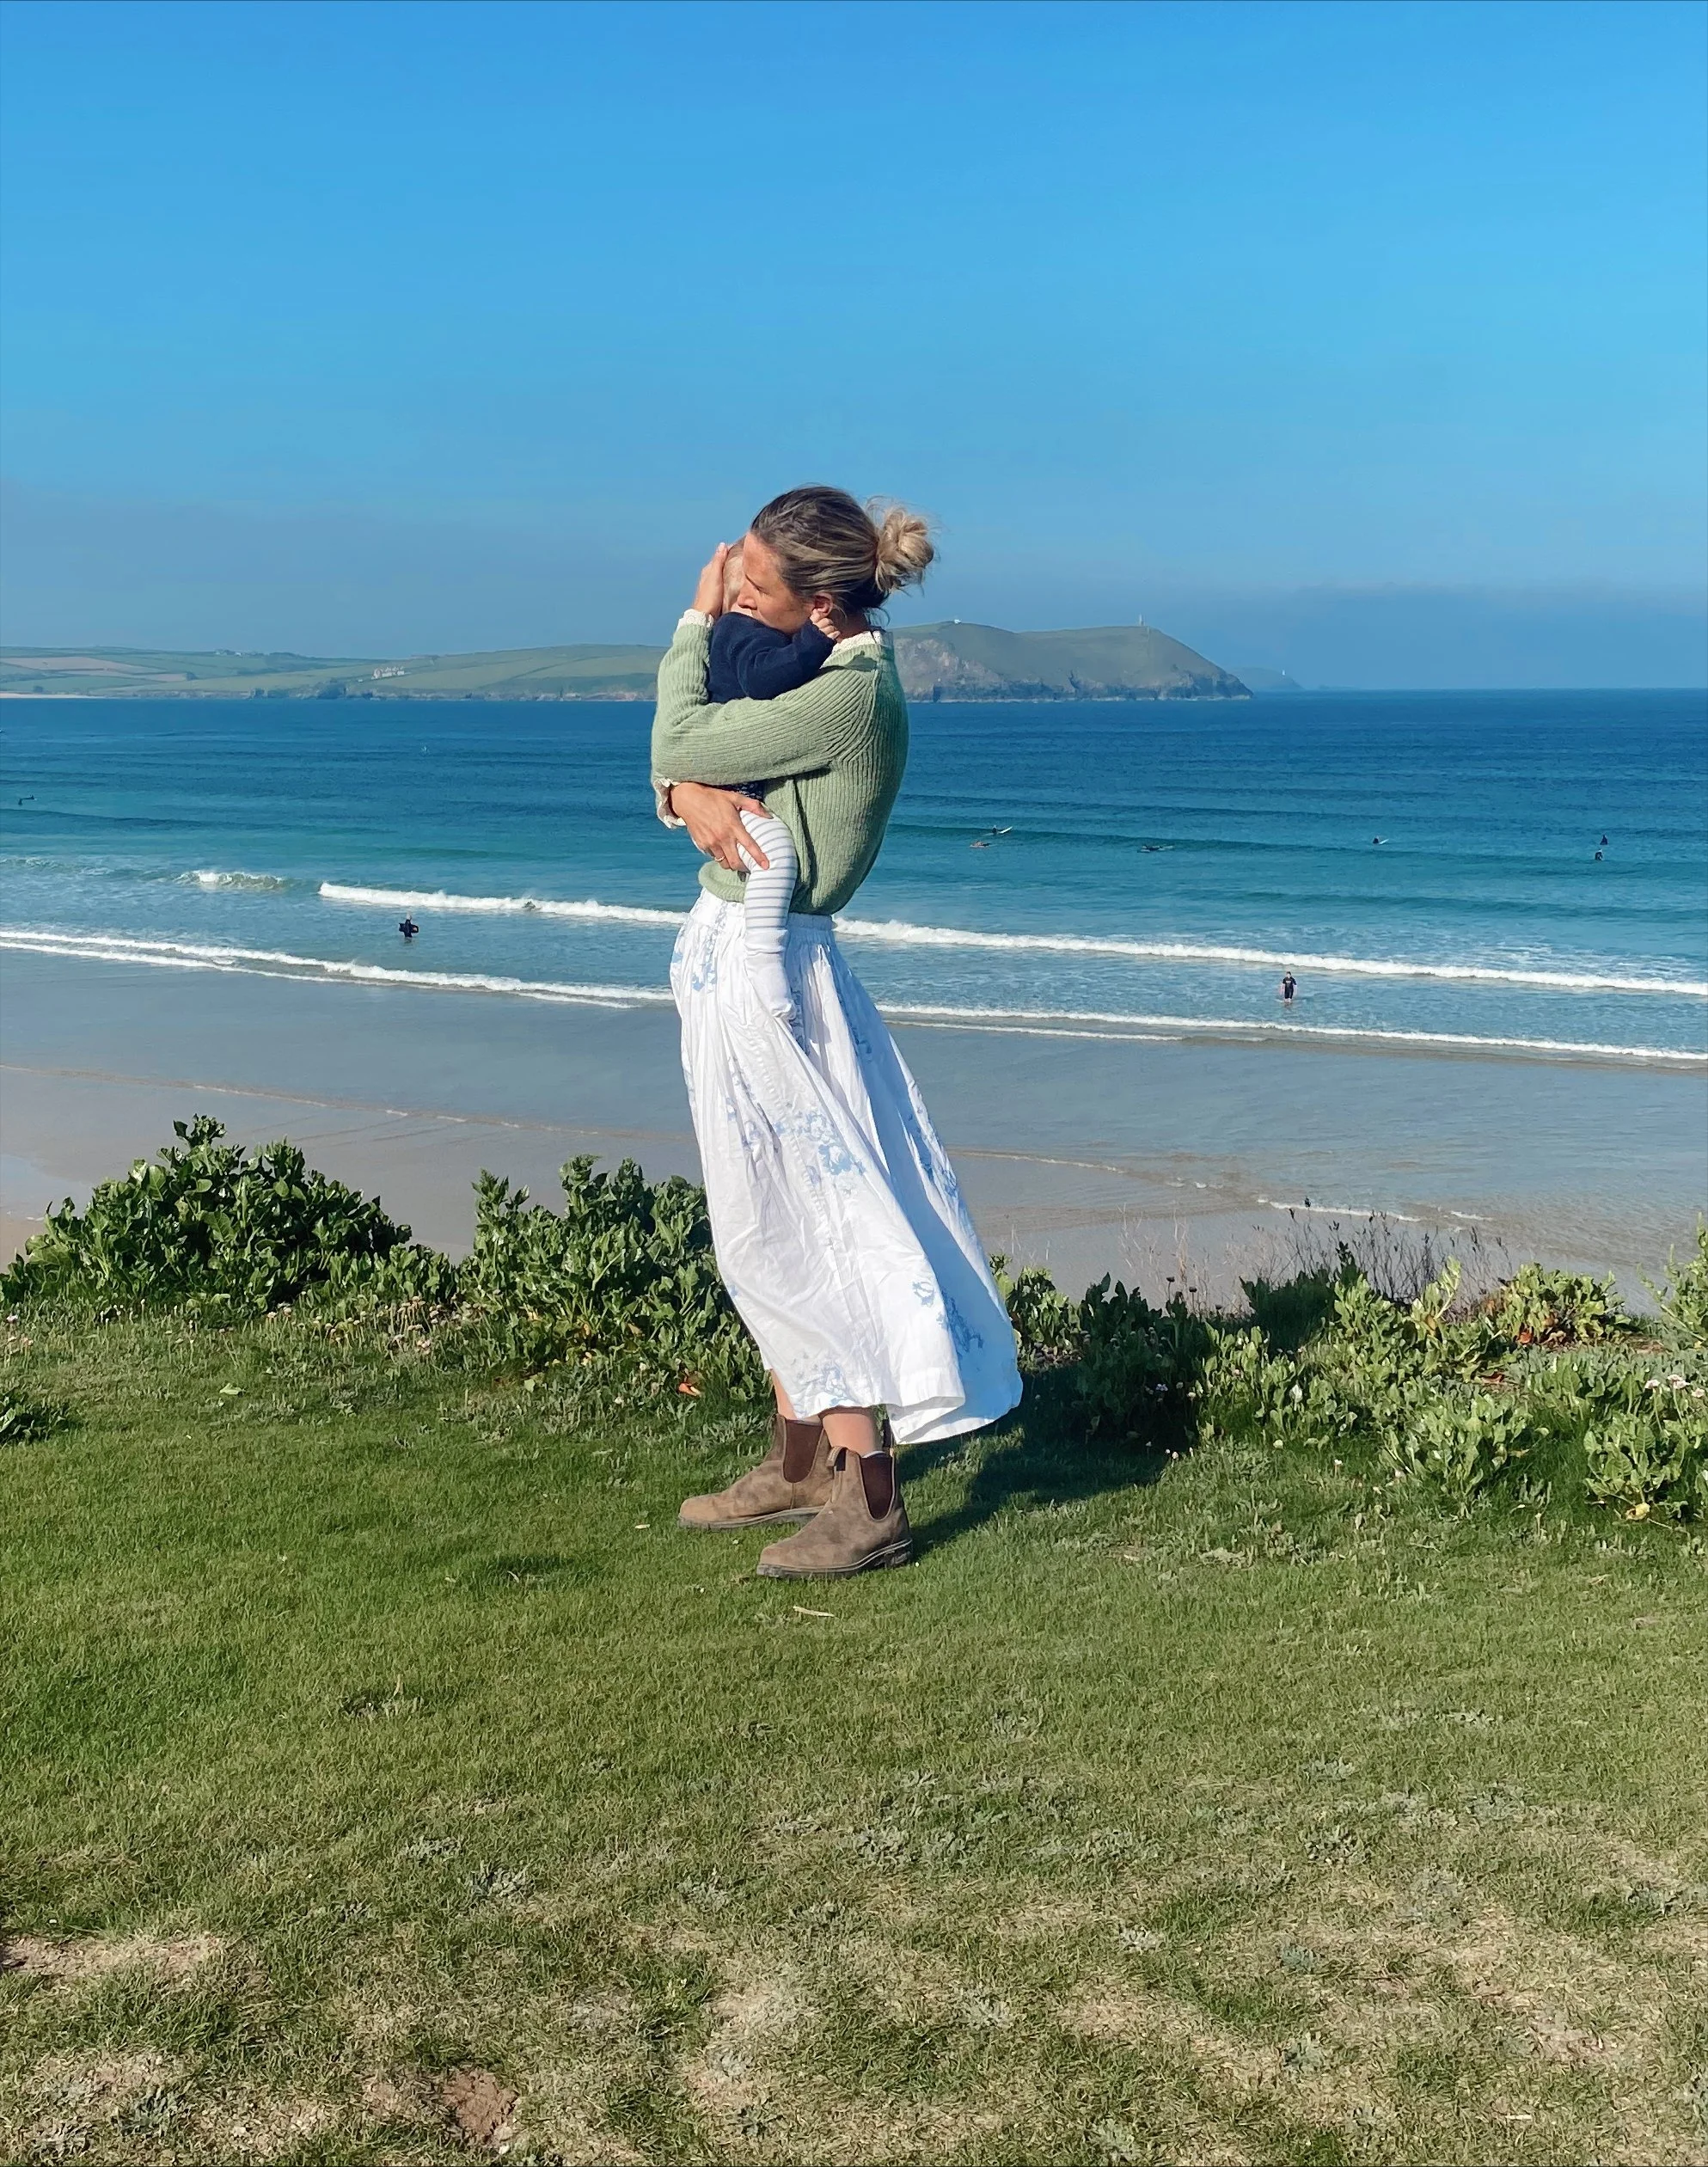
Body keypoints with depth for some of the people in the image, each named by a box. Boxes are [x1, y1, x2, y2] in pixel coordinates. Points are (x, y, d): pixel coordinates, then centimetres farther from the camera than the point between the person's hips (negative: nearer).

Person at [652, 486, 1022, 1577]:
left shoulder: (851, 695, -21)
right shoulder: (815, 673, 9)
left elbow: (680, 740, -18)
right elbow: (676, 766, 8)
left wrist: (696, 623, -5)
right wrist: (692, 799, -15)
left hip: (761, 965, -10)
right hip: (740, 956, 10)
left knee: (793, 1237, -5)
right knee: (781, 1233, 16)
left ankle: (870, 1500, 3)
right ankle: (799, 1463, 28)